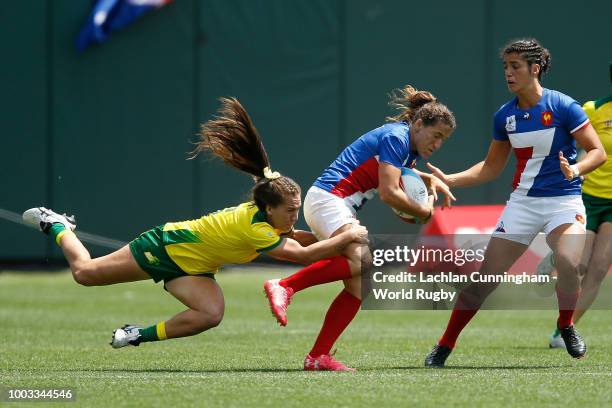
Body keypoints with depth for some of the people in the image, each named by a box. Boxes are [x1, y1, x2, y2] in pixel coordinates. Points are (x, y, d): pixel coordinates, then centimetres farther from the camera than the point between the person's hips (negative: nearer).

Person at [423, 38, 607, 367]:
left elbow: (598, 152, -9)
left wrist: (575, 170, -29)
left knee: (568, 264, -30)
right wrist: (449, 180, 5)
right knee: (485, 276, -3)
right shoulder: (505, 116, 4)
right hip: (523, 201, 4)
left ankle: (566, 325, -2)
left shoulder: (562, 106, -10)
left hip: (563, 201, -4)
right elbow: (491, 167, 16)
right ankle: (444, 347, 8)